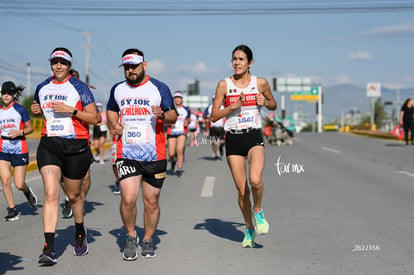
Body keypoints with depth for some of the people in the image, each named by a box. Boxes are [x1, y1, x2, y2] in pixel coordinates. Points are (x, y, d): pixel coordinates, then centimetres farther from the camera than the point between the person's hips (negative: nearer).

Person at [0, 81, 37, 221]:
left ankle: (27, 191, 33)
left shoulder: (20, 109, -5)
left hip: (20, 148, -3)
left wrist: (19, 132, -18)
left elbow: (30, 128, -1)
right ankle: (12, 210, 4)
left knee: (19, 184, -4)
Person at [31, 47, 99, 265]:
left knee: (74, 195, 12)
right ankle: (49, 248, -18)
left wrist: (71, 110, -18)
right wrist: (37, 111, 5)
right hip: (49, 144, 2)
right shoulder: (42, 88, 11)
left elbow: (94, 118, -5)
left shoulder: (80, 88, -2)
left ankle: (80, 232, 40)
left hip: (76, 145, -2)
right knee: (51, 193, -14)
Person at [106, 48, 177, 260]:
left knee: (151, 202, 5)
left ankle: (147, 240, 25)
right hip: (126, 154, 1)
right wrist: (114, 125, 6)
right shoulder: (117, 90, 10)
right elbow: (111, 111, 27)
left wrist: (162, 115, -21)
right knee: (128, 199, -12)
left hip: (155, 155, -1)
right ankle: (131, 236, 12)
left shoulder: (159, 88, 1)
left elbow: (173, 116, 2)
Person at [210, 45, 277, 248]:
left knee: (255, 180, -25)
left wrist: (265, 102, -4)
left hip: (254, 137, -1)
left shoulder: (260, 83, 2)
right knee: (242, 190, 2)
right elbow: (213, 116, 1)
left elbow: (273, 105, 18)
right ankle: (249, 229, 24)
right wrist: (232, 107, -14)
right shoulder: (224, 84, 1)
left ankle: (258, 211, 6)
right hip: (233, 139, 1)